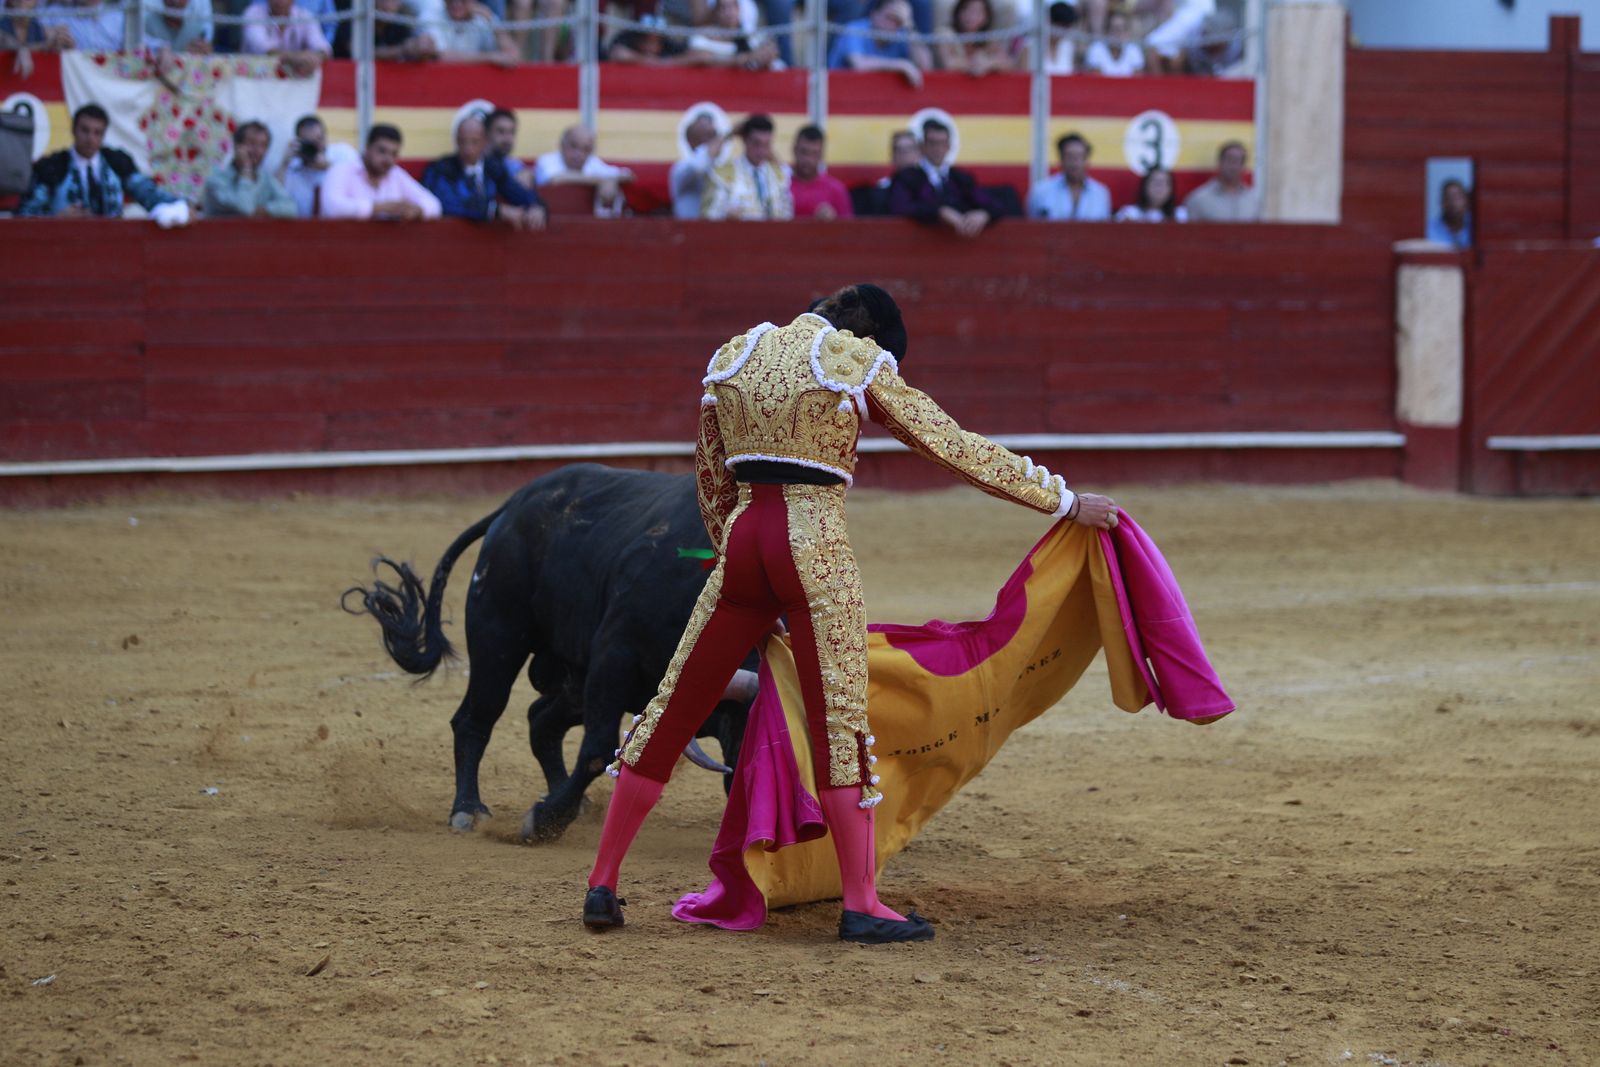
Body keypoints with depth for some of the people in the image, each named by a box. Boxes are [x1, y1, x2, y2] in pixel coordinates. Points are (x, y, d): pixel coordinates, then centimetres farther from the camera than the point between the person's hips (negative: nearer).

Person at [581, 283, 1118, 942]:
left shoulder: (733, 357, 14)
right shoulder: (859, 362, 0)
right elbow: (956, 448, 0)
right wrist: (1065, 502, 5)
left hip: (743, 539, 5)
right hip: (817, 544, -4)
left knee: (673, 712, 9)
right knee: (840, 720, -3)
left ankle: (602, 884, 11)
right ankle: (861, 904, -5)